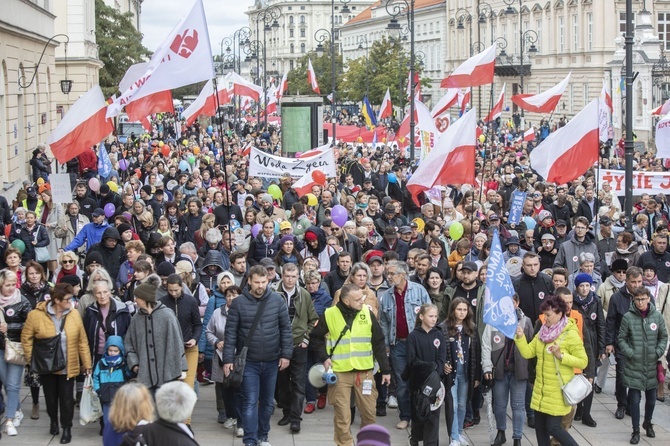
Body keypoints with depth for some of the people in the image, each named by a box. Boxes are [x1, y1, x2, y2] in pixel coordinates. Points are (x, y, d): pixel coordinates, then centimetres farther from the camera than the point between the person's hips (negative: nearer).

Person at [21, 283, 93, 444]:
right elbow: (26, 338, -3)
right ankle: (53, 421, 41)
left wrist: (87, 364, 0)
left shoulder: (74, 314, -7)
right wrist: (31, 359, -6)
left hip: (68, 367, 0)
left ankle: (67, 428, 19)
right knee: (51, 397, 17)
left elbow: (82, 341, -2)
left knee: (66, 398, 3)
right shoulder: (36, 315, -14)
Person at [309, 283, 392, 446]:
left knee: (369, 411, 7)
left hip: (364, 371, 2)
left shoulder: (367, 313, 0)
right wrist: (324, 358, -4)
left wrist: (385, 369, 6)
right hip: (339, 372, -2)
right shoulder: (329, 315, -6)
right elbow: (315, 338, 8)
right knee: (342, 415, 1)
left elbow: (379, 343, 6)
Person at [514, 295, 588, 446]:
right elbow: (527, 352, 3)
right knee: (539, 426, 11)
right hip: (541, 389, 7)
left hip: (557, 391, -7)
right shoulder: (543, 332, 8)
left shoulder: (571, 335, -12)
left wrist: (561, 356, -22)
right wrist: (520, 337, -12)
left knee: (553, 428, -6)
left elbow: (583, 361, -12)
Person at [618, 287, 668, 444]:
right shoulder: (628, 317, -7)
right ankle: (636, 430, 13)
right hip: (634, 366, -2)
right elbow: (621, 339, 0)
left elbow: (664, 337, 7)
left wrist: (658, 352, -5)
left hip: (652, 365, 2)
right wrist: (630, 353, -11)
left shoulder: (657, 316, -3)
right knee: (634, 399, 0)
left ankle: (648, 423, 38)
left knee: (651, 398, 14)